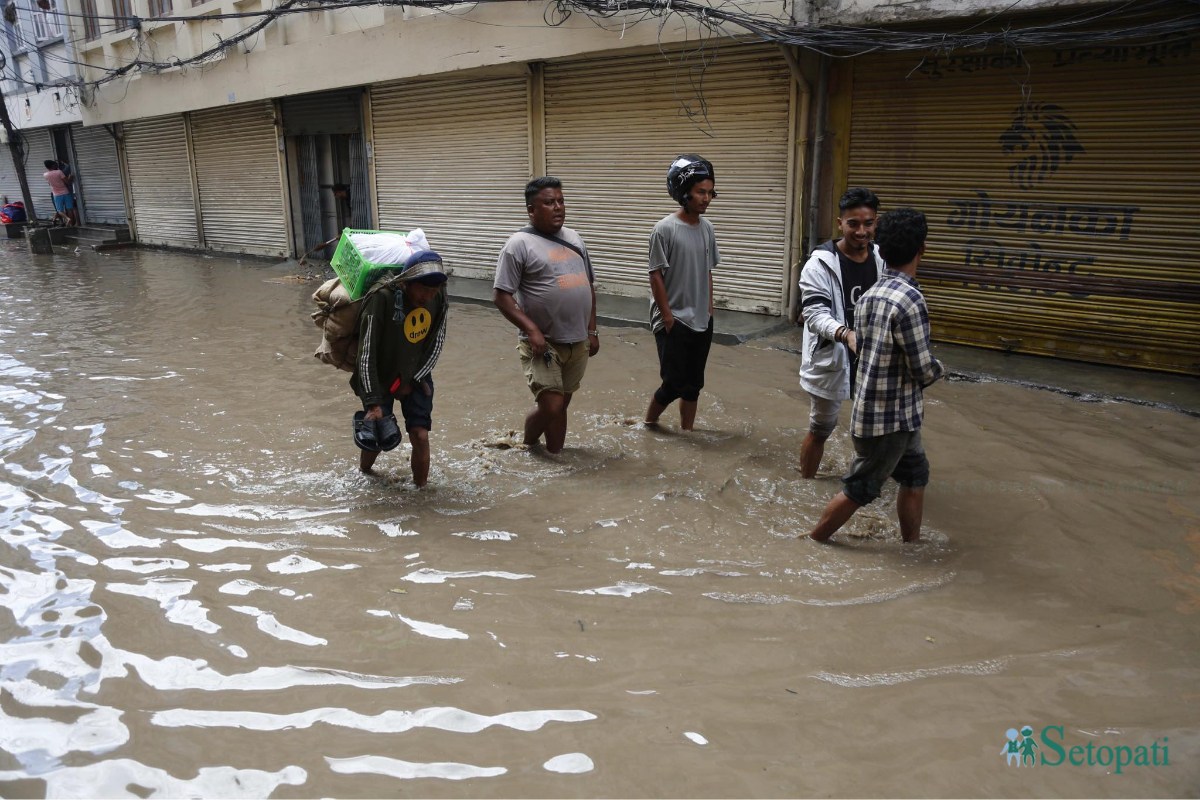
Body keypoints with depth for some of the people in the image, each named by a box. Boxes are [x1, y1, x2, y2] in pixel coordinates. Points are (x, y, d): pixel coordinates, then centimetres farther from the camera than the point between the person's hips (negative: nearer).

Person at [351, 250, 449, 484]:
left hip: (415, 377, 3)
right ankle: (364, 470, 40)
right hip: (379, 379, -3)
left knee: (420, 435, -5)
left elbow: (436, 344, -4)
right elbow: (366, 354, -28)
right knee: (377, 437, 7)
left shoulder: (438, 298, -16)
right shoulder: (381, 300, -30)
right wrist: (373, 402, -29)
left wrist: (413, 380, -7)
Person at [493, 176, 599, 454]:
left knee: (560, 405, 14)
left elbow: (588, 287, 18)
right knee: (552, 407, -9)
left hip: (577, 343, 6)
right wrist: (531, 330, -21)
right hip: (543, 343, -6)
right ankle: (526, 446, 18)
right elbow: (501, 295, -13)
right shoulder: (520, 244, -10)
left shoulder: (574, 239, 11)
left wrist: (592, 331, 13)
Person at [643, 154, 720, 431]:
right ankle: (650, 421, 23)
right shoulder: (665, 229, -14)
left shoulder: (707, 228, 5)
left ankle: (687, 432, 25)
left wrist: (709, 309, 12)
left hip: (701, 321, 6)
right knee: (675, 383, -3)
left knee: (694, 383, 12)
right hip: (673, 321, -6)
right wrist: (668, 317, -13)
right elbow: (656, 276, -13)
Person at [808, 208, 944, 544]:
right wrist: (939, 367, 2)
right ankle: (812, 543, 21)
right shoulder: (909, 300, -23)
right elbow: (924, 370, -19)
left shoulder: (868, 296, 3)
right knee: (859, 489, 7)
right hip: (890, 417, -8)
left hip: (872, 407, 9)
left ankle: (912, 547, 32)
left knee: (915, 475, 21)